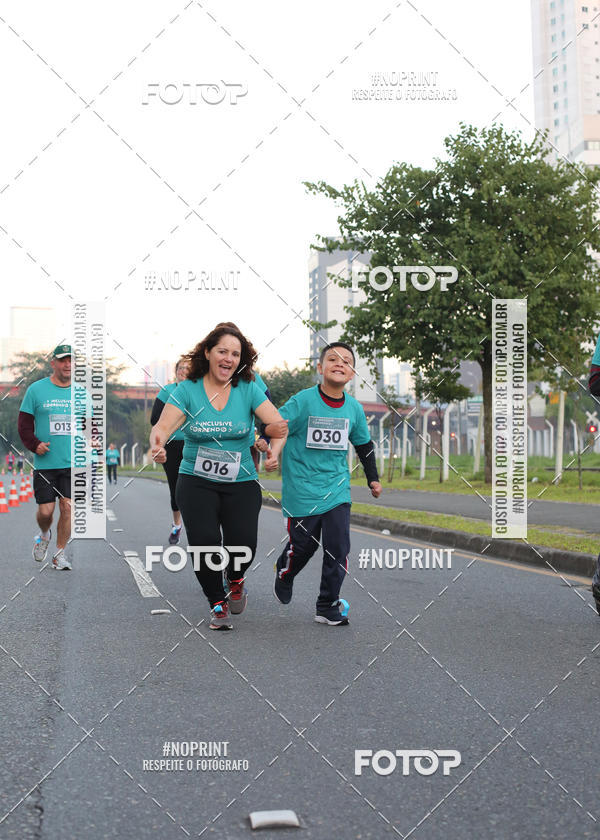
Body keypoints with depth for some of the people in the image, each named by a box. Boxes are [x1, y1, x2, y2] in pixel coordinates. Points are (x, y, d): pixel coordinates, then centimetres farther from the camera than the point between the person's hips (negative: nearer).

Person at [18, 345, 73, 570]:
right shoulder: (36, 389, 1)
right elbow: (24, 423, 4)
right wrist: (34, 444, -11)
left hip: (73, 464, 1)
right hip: (45, 462, -1)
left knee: (68, 507, -4)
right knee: (45, 510, -1)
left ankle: (60, 553, 11)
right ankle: (44, 535, 33)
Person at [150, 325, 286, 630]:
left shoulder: (248, 390, -1)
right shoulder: (188, 390, -2)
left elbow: (279, 423, -9)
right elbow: (164, 425, -12)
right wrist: (157, 443, -36)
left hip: (241, 482, 0)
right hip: (196, 481, 0)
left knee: (243, 542, -17)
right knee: (203, 540, -18)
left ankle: (236, 580, 22)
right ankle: (217, 604, 10)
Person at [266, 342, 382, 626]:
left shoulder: (355, 408, 4)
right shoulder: (303, 400, -10)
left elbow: (364, 445, 18)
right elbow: (273, 427, -11)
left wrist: (373, 479, 22)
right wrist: (272, 454, -28)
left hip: (337, 489, 4)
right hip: (302, 489, -3)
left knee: (338, 548, -4)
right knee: (303, 544, 6)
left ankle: (328, 607, 10)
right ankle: (283, 576, 40)